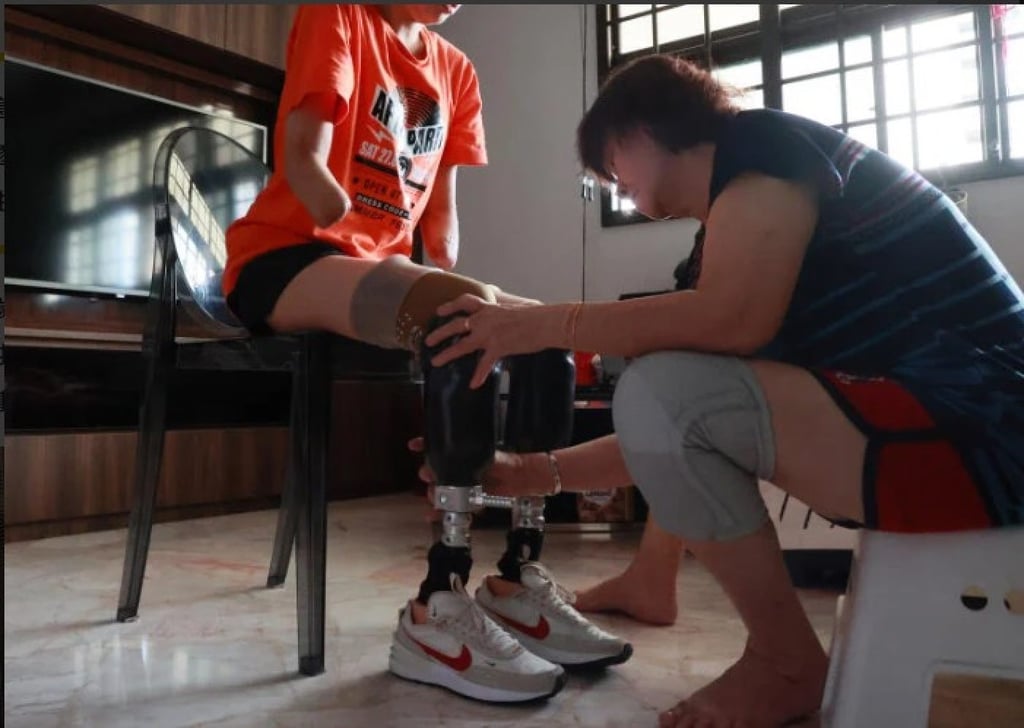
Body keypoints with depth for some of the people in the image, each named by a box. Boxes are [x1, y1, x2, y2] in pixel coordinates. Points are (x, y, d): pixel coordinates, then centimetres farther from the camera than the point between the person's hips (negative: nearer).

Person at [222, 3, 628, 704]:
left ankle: (518, 581, -13)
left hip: (381, 262, 7)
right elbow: (302, 161, -14)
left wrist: (451, 282, -7)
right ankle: (440, 607, -32)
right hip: (284, 257, -7)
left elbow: (441, 211, 14)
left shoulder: (455, 70, 17)